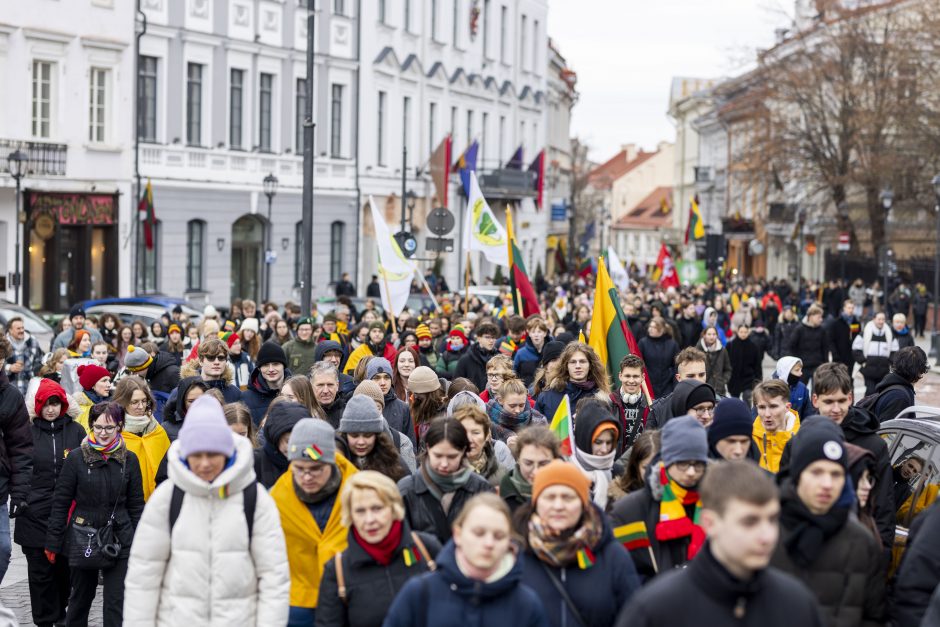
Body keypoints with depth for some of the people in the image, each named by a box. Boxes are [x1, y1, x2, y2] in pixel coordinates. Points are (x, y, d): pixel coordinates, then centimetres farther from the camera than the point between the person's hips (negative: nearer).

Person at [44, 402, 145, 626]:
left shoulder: (129, 460, 3)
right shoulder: (76, 458, -3)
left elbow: (136, 504, 9)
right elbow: (60, 502, 0)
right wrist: (53, 542, -1)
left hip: (120, 541, 1)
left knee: (117, 604, -4)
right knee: (80, 598, 13)